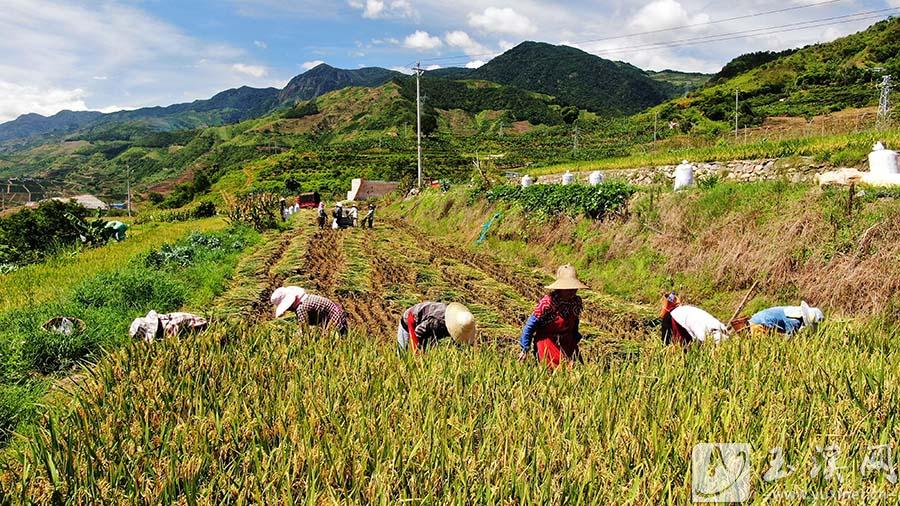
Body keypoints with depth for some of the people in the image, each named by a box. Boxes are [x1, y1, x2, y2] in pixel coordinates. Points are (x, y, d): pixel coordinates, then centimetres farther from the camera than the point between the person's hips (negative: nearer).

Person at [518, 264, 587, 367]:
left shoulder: (577, 302, -6)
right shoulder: (547, 302, -23)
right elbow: (530, 325, -14)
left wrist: (575, 341, 21)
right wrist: (525, 349, -10)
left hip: (568, 342, 6)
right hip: (547, 341, -6)